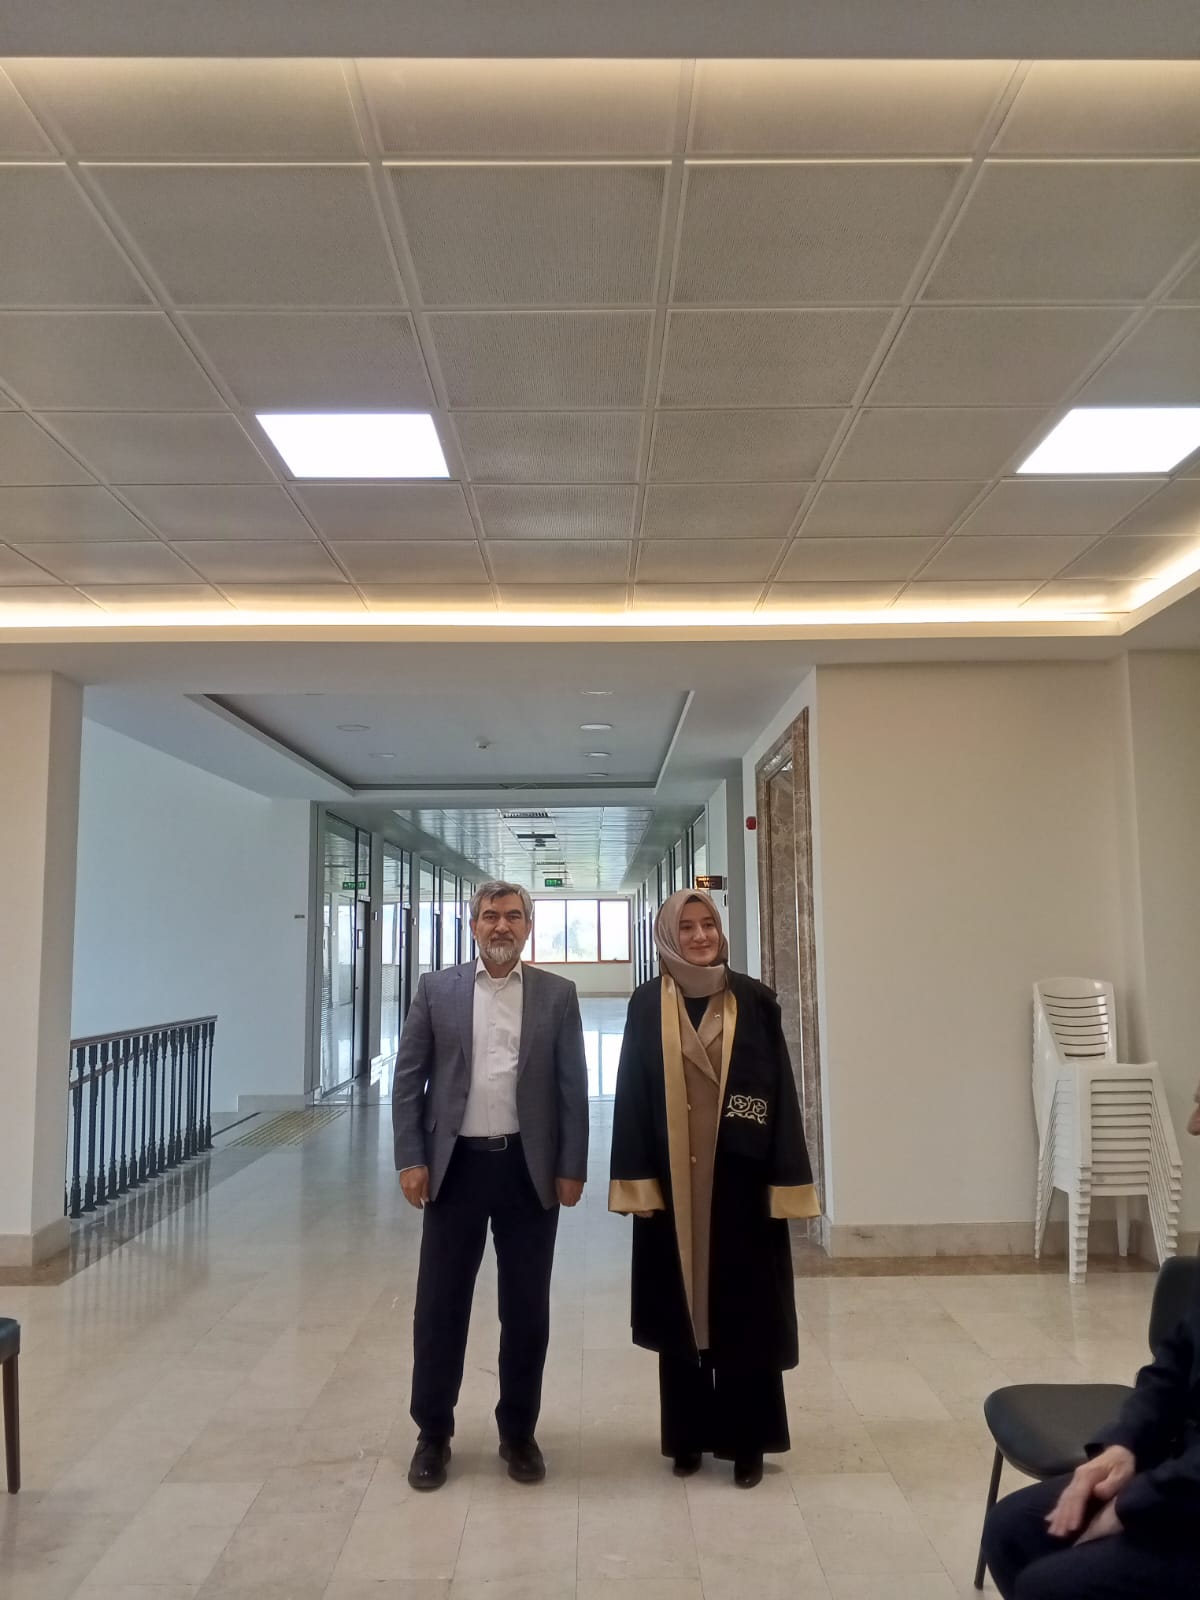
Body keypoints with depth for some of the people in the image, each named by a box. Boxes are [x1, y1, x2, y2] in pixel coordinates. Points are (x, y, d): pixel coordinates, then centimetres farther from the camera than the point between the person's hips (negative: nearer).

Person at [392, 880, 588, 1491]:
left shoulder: (557, 994, 2)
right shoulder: (436, 989, 2)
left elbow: (573, 1087, 1)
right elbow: (408, 1078, 1)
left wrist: (571, 1167, -3)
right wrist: (411, 1159, -6)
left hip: (529, 1168, 0)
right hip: (455, 1165, 0)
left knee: (527, 1309, 9)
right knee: (440, 1305, 8)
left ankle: (518, 1432, 28)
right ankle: (433, 1433, 26)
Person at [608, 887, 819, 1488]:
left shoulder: (755, 999, -1)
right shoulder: (648, 1004, 0)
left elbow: (781, 1088, -1)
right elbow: (632, 1094, 0)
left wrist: (786, 1179, -5)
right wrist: (635, 1180, -6)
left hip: (739, 1174, 0)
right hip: (674, 1176, 1)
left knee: (747, 1306, 6)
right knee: (680, 1305, 10)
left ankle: (747, 1439, 22)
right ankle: (687, 1435, 26)